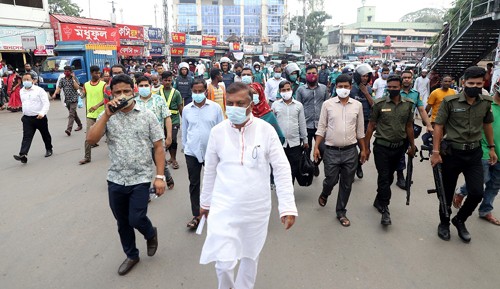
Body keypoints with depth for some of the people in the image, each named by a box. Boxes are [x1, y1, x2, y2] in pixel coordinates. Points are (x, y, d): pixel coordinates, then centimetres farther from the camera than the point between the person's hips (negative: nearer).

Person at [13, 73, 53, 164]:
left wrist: (42, 113, -29)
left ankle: (49, 149, 34)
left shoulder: (39, 90, -9)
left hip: (39, 117, -4)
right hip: (27, 118, 4)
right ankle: (23, 155, -19)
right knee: (26, 137, -8)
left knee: (45, 135, 13)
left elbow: (46, 103, -16)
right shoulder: (22, 91, 10)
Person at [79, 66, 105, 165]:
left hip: (101, 114, -2)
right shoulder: (86, 85, 6)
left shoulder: (103, 84, -4)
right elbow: (86, 98, 15)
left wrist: (97, 106, -28)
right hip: (90, 115, 2)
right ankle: (87, 157, 3)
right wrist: (87, 111, 14)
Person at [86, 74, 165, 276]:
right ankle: (131, 255, 38)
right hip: (116, 180, 3)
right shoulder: (107, 116, 1)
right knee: (122, 223, 15)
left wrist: (160, 176, -9)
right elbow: (91, 140, -11)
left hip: (141, 179, -3)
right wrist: (107, 115, -19)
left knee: (136, 219, -5)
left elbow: (159, 147, -4)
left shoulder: (147, 116, -5)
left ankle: (151, 234, 31)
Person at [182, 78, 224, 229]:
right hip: (192, 152, 2)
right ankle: (196, 215, 18)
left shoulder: (215, 107, -5)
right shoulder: (186, 109, 1)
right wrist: (185, 146, 14)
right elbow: (184, 130, 11)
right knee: (194, 183, 7)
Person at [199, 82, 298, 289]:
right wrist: (205, 201, 15)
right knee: (224, 263, -4)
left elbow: (282, 169, -8)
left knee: (251, 255, 17)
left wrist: (288, 206, -13)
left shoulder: (266, 130, -10)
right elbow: (210, 170, 7)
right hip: (224, 206, 0)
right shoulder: (217, 131, -5)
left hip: (257, 207, 0)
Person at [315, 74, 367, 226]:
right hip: (331, 151, -2)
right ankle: (324, 194, 41)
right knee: (331, 180, 5)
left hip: (350, 151, 2)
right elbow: (321, 127, 0)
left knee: (346, 184, 9)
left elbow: (360, 130, 9)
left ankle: (341, 212, 26)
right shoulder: (327, 104, -2)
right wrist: (316, 147, -7)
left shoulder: (357, 105, 3)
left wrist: (363, 150, 9)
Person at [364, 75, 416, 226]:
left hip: (399, 147, 4)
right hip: (382, 147, -4)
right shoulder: (379, 103, -8)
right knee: (384, 178, -4)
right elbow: (371, 125, -3)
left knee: (389, 177, 16)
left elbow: (409, 126, 10)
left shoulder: (408, 104, 1)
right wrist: (366, 147, -4)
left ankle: (379, 201, 34)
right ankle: (385, 209, 4)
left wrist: (412, 146, 12)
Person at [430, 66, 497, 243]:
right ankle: (444, 223, 31)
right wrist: (435, 152, -14)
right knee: (447, 192, 9)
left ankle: (460, 220, 25)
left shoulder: (486, 102, 2)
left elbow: (487, 124, 17)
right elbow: (438, 126, -10)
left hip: (474, 153, 3)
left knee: (477, 193, -2)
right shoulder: (450, 101, -11)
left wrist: (491, 147, 18)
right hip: (452, 153, -3)